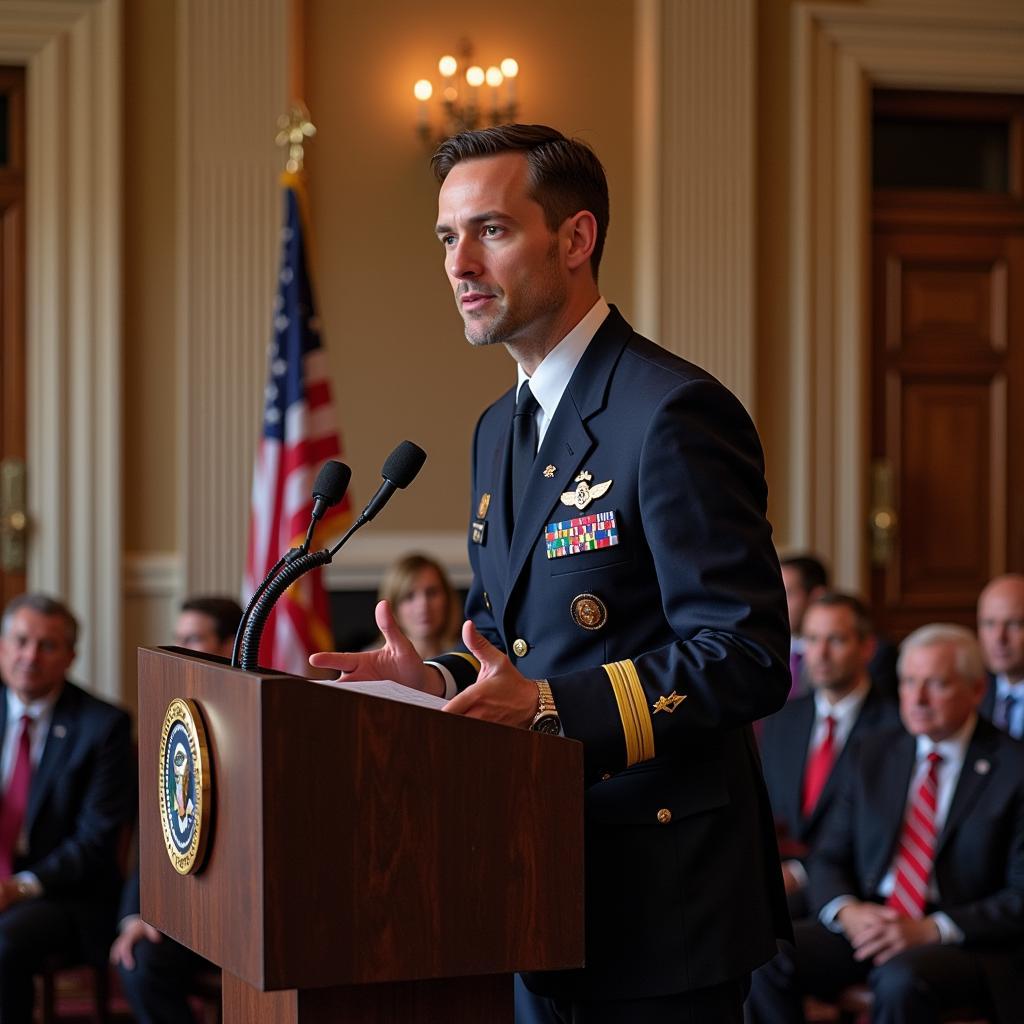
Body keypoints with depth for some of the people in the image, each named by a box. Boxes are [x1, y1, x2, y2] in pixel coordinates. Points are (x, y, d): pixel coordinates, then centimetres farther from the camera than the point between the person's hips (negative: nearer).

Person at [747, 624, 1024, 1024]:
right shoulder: (873, 754, 14)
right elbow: (828, 859, 14)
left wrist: (932, 930, -18)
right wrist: (846, 911, -9)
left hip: (968, 942, -4)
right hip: (867, 924, 5)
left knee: (901, 980, -38)